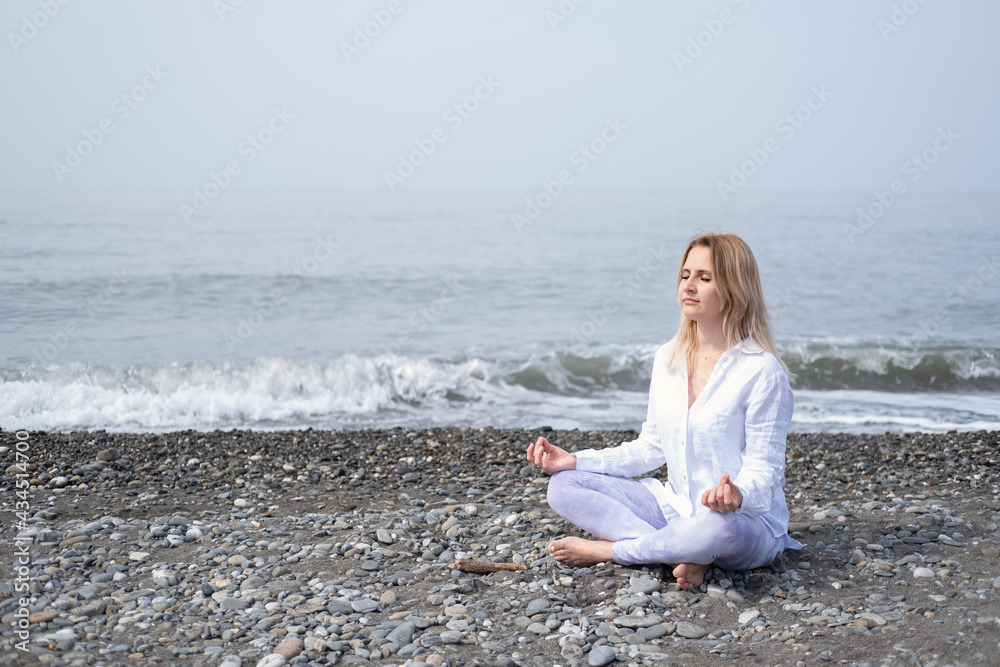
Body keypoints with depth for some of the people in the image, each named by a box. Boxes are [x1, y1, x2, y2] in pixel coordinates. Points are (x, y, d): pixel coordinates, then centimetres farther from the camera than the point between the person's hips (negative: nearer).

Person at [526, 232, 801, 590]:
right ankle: (686, 555, -21)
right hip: (676, 507, 7)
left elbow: (764, 469, -13)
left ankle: (607, 550, -16)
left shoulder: (762, 370, -15)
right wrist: (576, 460, 4)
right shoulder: (667, 358, 6)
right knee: (563, 487, -7)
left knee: (719, 525, -43)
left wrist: (738, 494, -37)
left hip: (749, 521, -6)